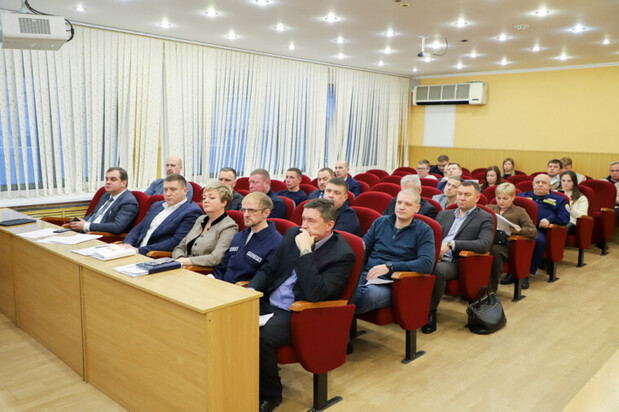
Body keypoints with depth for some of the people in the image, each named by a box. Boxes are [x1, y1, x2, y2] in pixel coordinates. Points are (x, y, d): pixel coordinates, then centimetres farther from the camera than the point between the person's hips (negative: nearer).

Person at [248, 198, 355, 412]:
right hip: (268, 303, 7)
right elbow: (268, 269, 14)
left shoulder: (342, 255, -14)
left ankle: (270, 394, -3)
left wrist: (305, 252, -25)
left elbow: (315, 294, -25)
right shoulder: (293, 235, 7)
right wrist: (250, 290, -4)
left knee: (262, 338, -31)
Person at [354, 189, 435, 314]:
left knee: (367, 295, -39)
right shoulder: (380, 222, 19)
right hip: (366, 275, 3)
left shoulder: (424, 231, 6)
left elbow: (427, 264, -9)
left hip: (390, 284, -3)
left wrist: (389, 266, -16)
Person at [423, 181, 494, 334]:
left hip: (455, 263, -4)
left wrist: (451, 244, -19)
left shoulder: (485, 219, 7)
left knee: (437, 270, -37)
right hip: (434, 258, 4)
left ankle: (431, 311, -18)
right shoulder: (444, 215, 25)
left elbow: (484, 244, -11)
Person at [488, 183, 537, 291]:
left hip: (505, 242, -2)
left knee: (495, 250, -40)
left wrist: (520, 230, -9)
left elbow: (534, 231, 11)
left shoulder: (519, 212, 20)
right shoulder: (489, 208, 31)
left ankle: (491, 290, -32)